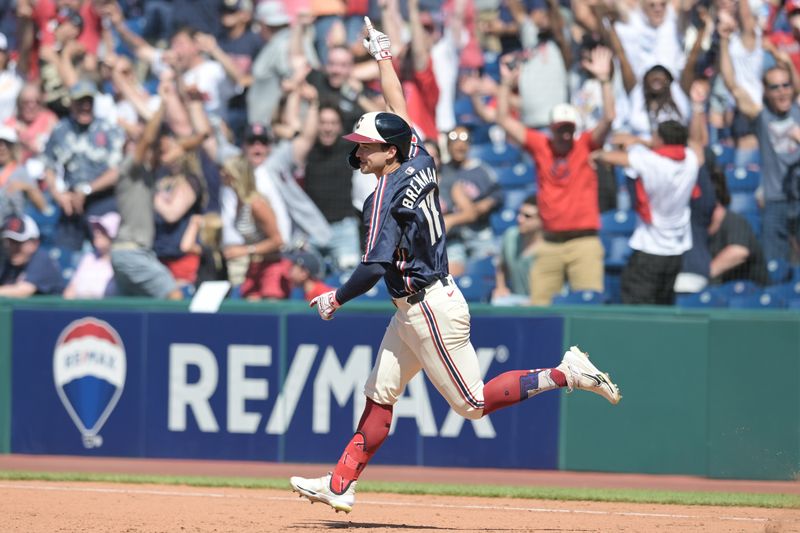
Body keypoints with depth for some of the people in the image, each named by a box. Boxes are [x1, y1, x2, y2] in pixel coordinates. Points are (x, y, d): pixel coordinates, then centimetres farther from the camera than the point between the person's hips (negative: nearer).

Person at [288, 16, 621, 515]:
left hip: (431, 309, -10)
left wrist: (336, 299, -12)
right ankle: (341, 484, 11)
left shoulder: (387, 195, -20)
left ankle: (568, 374, -2)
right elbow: (400, 109, 19)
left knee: (474, 402, -3)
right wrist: (384, 56, 30)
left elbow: (375, 267, -26)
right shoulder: (419, 161, 4)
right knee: (379, 395, 10)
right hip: (416, 308, 10)